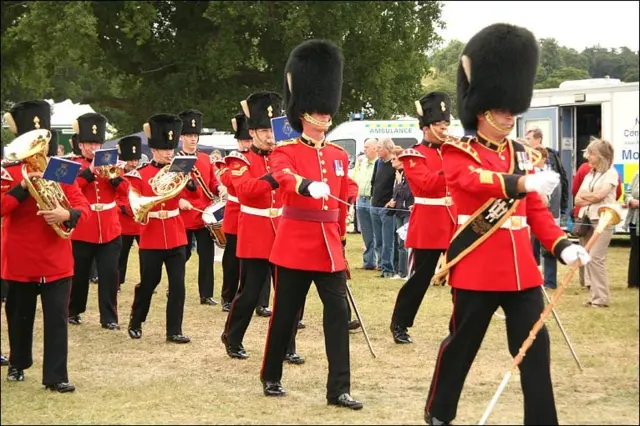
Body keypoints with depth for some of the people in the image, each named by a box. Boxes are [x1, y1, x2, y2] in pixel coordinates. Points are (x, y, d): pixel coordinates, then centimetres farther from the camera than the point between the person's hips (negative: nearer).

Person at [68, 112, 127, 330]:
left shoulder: (109, 164, 10)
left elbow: (124, 191, 0)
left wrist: (113, 176, -18)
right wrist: (90, 171, -22)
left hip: (110, 230, 2)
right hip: (82, 230, -2)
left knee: (109, 275, -2)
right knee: (79, 274, 8)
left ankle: (109, 317, 4)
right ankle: (73, 311, 25)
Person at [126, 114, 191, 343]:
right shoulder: (140, 174, -3)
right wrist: (149, 209, -24)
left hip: (176, 236, 2)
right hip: (151, 237, -2)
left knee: (177, 285, -1)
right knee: (148, 283, 7)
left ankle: (174, 331, 6)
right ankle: (135, 323, 28)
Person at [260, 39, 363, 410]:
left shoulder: (340, 156, 11)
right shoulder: (287, 152, -5)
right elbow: (283, 176, -29)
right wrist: (309, 186, -49)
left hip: (328, 246, 4)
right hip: (295, 244, -4)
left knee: (339, 313, -4)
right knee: (286, 314, 6)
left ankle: (339, 389, -1)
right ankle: (271, 377, 24)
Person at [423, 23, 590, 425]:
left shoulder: (523, 155, 13)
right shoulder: (457, 151, -5)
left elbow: (536, 210, 12)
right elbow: (473, 180, -28)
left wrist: (562, 246, -5)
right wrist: (524, 182, -41)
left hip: (521, 268, 5)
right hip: (477, 267, -5)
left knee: (535, 348, 2)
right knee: (461, 344, 9)